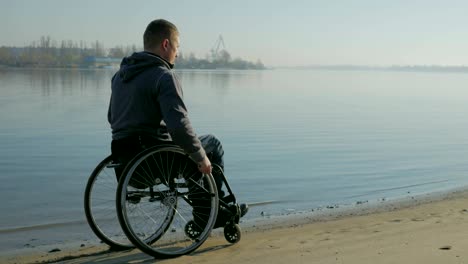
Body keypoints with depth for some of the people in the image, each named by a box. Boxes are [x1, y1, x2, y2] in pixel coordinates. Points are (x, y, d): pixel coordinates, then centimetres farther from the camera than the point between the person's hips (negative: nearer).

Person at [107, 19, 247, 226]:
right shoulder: (163, 76, -15)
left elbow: (112, 118, 22)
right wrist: (201, 158, -14)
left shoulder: (120, 74, 12)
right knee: (212, 145, 13)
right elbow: (179, 125, -26)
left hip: (123, 156, 9)